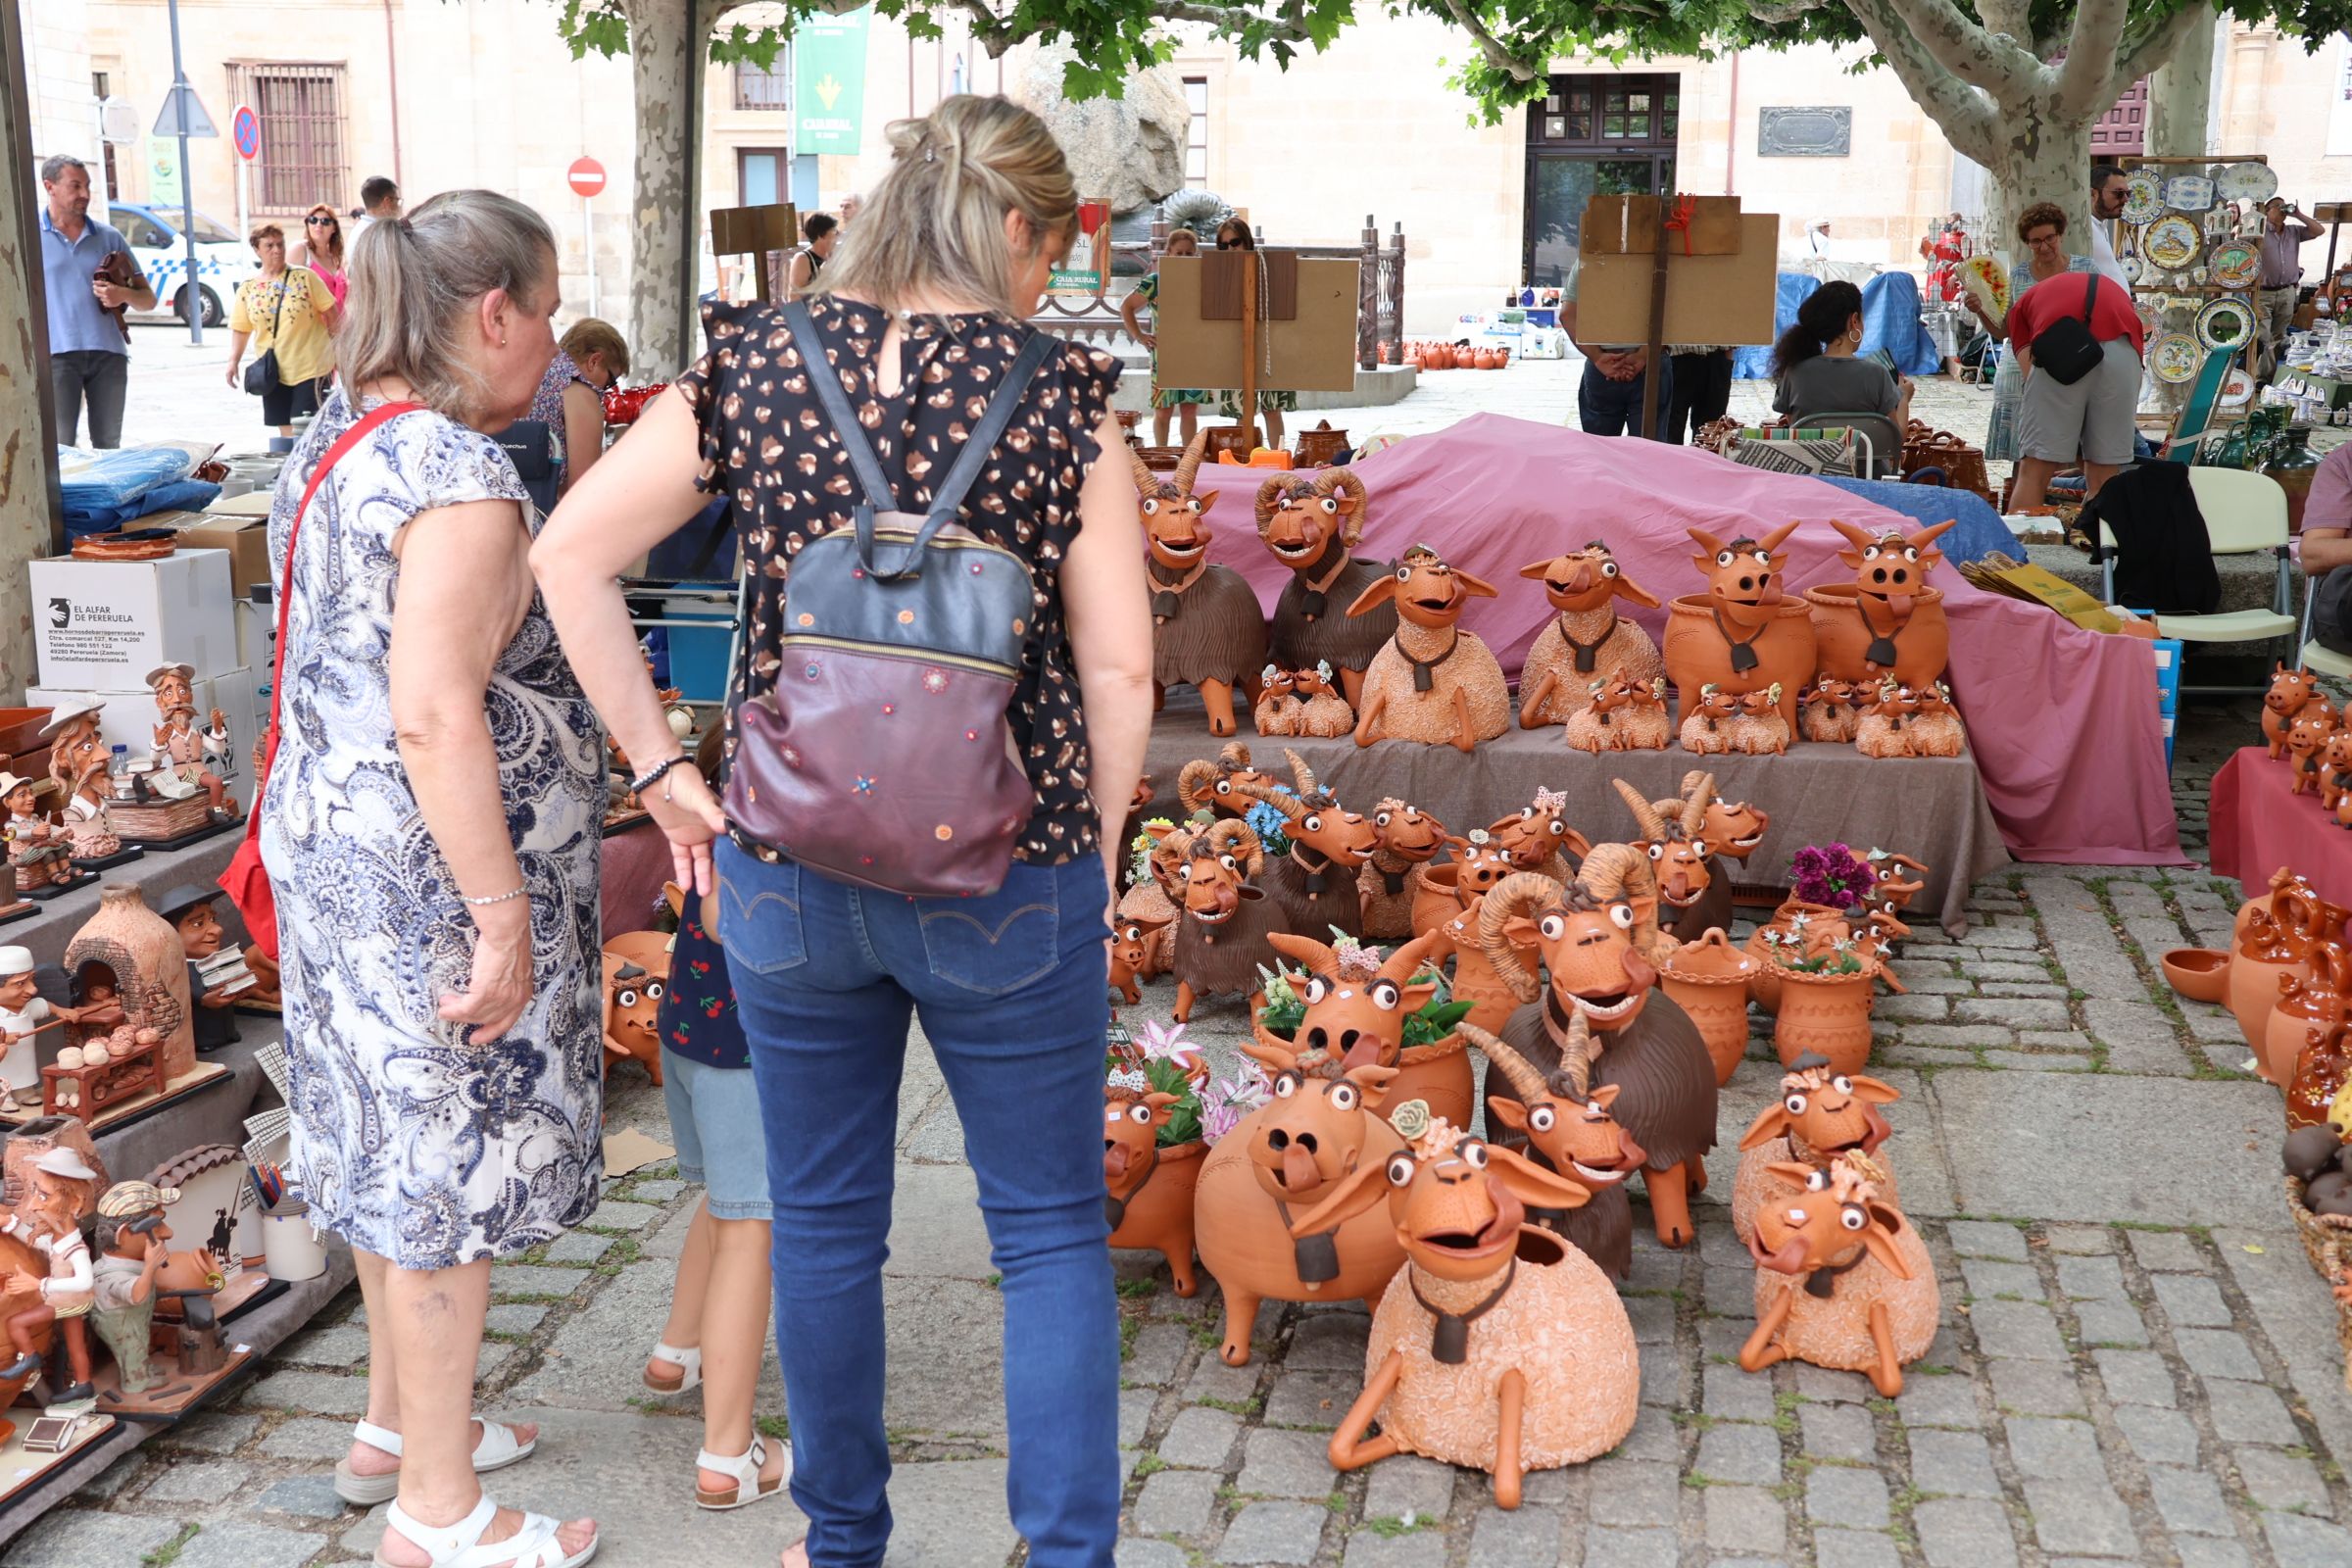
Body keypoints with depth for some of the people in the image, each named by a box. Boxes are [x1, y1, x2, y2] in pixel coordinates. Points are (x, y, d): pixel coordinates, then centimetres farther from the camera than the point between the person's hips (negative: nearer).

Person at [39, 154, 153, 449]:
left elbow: (148, 298, 14)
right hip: (56, 354, -3)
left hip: (108, 353, 3)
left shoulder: (109, 237, 13)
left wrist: (123, 295, -9)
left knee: (109, 446, 8)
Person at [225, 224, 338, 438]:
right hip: (273, 372, 3)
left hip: (310, 367, -3)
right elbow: (241, 328, 7)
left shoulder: (304, 277, -4)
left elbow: (330, 311, -1)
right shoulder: (248, 288, 4)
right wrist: (234, 360, -3)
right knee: (285, 427, 9)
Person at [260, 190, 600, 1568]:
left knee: (398, 1150, 21)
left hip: (337, 838, 10)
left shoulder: (334, 440, 10)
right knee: (453, 1167, 2)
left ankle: (400, 1425, 38)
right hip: (433, 873, -10)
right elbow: (435, 717, -27)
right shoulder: (460, 480, -21)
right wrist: (503, 915, -24)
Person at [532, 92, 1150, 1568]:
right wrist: (1097, 848, 6)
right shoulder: (1062, 392, -8)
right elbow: (1119, 665, -7)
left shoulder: (751, 365, -2)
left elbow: (571, 556, 0)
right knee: (1052, 1232, 13)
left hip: (789, 862, 3)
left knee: (823, 1223, 18)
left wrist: (660, 760, 5)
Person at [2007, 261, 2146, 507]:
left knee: (2033, 472, 6)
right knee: (2103, 479, 14)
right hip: (2122, 349, 2)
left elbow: (2028, 364, 19)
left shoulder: (2025, 302, 33)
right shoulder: (2117, 293, 41)